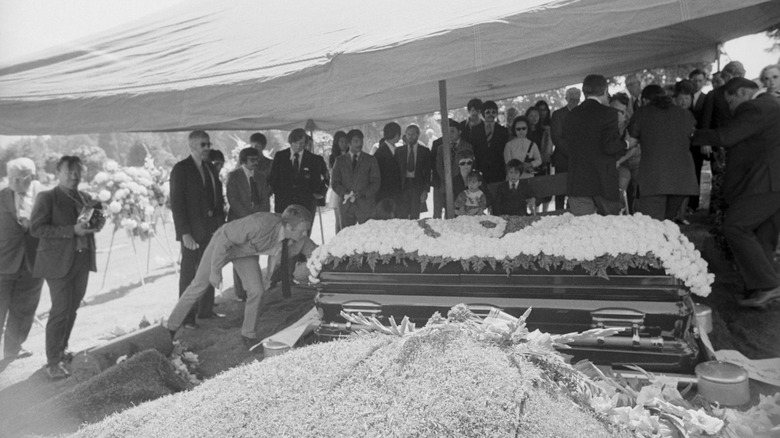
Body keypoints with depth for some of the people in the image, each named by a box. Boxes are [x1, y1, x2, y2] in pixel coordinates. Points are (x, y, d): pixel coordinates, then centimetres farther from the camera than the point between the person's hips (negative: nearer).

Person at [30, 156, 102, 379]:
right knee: (60, 310, -6)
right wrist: (72, 230, -21)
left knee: (72, 308, 15)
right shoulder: (47, 198, -7)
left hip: (82, 260, 6)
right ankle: (53, 362, 2)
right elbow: (36, 229, -14)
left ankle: (61, 349, 33)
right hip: (59, 262, -6)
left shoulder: (86, 198, 12)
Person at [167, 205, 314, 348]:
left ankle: (248, 335, 12)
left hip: (247, 252, 4)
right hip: (224, 243, -4)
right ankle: (170, 329, 22)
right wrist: (215, 270, -25)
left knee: (257, 291, -10)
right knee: (198, 287, 4)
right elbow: (224, 240, -31)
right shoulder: (260, 224, -42)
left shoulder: (300, 239, -26)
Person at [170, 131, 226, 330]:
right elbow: (176, 203, -12)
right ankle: (186, 316, 12)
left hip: (212, 229, 6)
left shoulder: (210, 168, 12)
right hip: (193, 231, -6)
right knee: (188, 274, 3)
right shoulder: (180, 169, -8)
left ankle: (206, 310, 26)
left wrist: (221, 224, 5)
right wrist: (185, 233, -18)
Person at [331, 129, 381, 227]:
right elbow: (335, 183, 8)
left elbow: (376, 183, 3)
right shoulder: (340, 160, 13)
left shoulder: (371, 159, 9)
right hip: (347, 206, 1)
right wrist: (345, 194, -12)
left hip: (366, 206, -1)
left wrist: (359, 195, -11)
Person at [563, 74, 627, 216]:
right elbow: (609, 146, -14)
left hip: (577, 182, 4)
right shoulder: (608, 114, -6)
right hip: (603, 182, -3)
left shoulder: (572, 114, 8)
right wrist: (625, 144, 4)